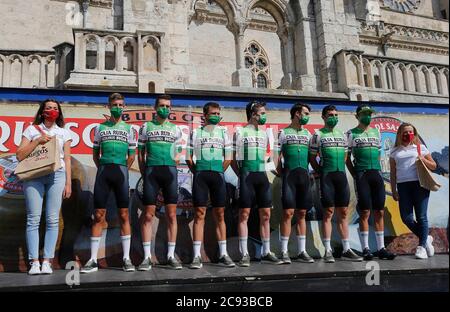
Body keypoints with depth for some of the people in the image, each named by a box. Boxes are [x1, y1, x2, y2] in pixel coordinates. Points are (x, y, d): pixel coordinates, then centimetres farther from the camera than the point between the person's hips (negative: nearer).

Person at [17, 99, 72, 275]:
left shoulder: (63, 132, 17)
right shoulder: (32, 130, 14)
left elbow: (67, 159, 13)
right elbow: (20, 156, 6)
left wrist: (68, 183, 4)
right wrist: (37, 141, -5)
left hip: (57, 175, 1)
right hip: (34, 175, 0)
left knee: (53, 220, -5)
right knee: (33, 219, -6)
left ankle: (47, 262, -1)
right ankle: (34, 262, -3)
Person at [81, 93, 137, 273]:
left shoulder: (129, 129, 11)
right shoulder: (100, 127, 14)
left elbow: (132, 155, 11)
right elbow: (95, 153, 16)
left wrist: (122, 170, 6)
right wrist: (103, 169, 7)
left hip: (121, 171, -1)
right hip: (103, 171, 1)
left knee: (124, 215, 0)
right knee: (99, 216, 0)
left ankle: (126, 258, 5)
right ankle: (93, 260, 4)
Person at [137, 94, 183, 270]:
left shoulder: (175, 129, 15)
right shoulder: (146, 127, 11)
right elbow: (141, 153, 10)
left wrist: (171, 169, 6)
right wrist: (144, 174, 3)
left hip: (170, 171, 2)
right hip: (151, 170, -1)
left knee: (171, 214, 1)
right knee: (148, 214, -3)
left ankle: (171, 255, 8)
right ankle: (147, 257, 3)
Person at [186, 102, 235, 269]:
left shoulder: (223, 132, 12)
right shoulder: (195, 133, 7)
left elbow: (228, 158, 12)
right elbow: (189, 157, 6)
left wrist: (218, 172, 6)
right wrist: (197, 172, 1)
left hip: (218, 175, 2)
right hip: (200, 175, -2)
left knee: (219, 215, 5)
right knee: (199, 214, -3)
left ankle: (223, 254, 10)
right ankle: (197, 255, 0)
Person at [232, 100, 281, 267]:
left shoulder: (264, 133, 17)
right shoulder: (240, 132, 1)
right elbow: (233, 158, 1)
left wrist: (262, 171, 13)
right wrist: (241, 175, -1)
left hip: (262, 175, 6)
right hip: (247, 176, -5)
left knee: (265, 214, 6)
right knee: (244, 214, -4)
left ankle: (266, 251, 15)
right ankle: (244, 254, 1)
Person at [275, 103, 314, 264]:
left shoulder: (308, 134, 17)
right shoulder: (283, 133, 4)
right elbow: (278, 155, 1)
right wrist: (280, 170, -4)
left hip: (304, 175, 5)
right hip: (289, 174, -5)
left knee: (302, 213, 6)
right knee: (288, 212, -8)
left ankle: (301, 251, 11)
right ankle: (284, 251, -2)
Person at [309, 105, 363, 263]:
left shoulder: (342, 135, 17)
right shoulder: (318, 135, 2)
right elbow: (312, 158, 1)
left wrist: (340, 170, 11)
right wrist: (321, 172, -2)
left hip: (341, 175, 5)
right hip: (327, 176, -5)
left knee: (343, 212, 6)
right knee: (329, 212, -5)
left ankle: (346, 249, 11)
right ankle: (328, 251, 1)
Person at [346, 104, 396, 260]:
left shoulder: (376, 132, 17)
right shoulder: (352, 133, 4)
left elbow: (378, 154, 20)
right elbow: (347, 157, 2)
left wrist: (377, 171, 10)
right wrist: (355, 176, -3)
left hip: (377, 174, 5)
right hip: (361, 175, -4)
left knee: (379, 212, 4)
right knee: (365, 213, -4)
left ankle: (381, 248, 10)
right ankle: (365, 248, 1)